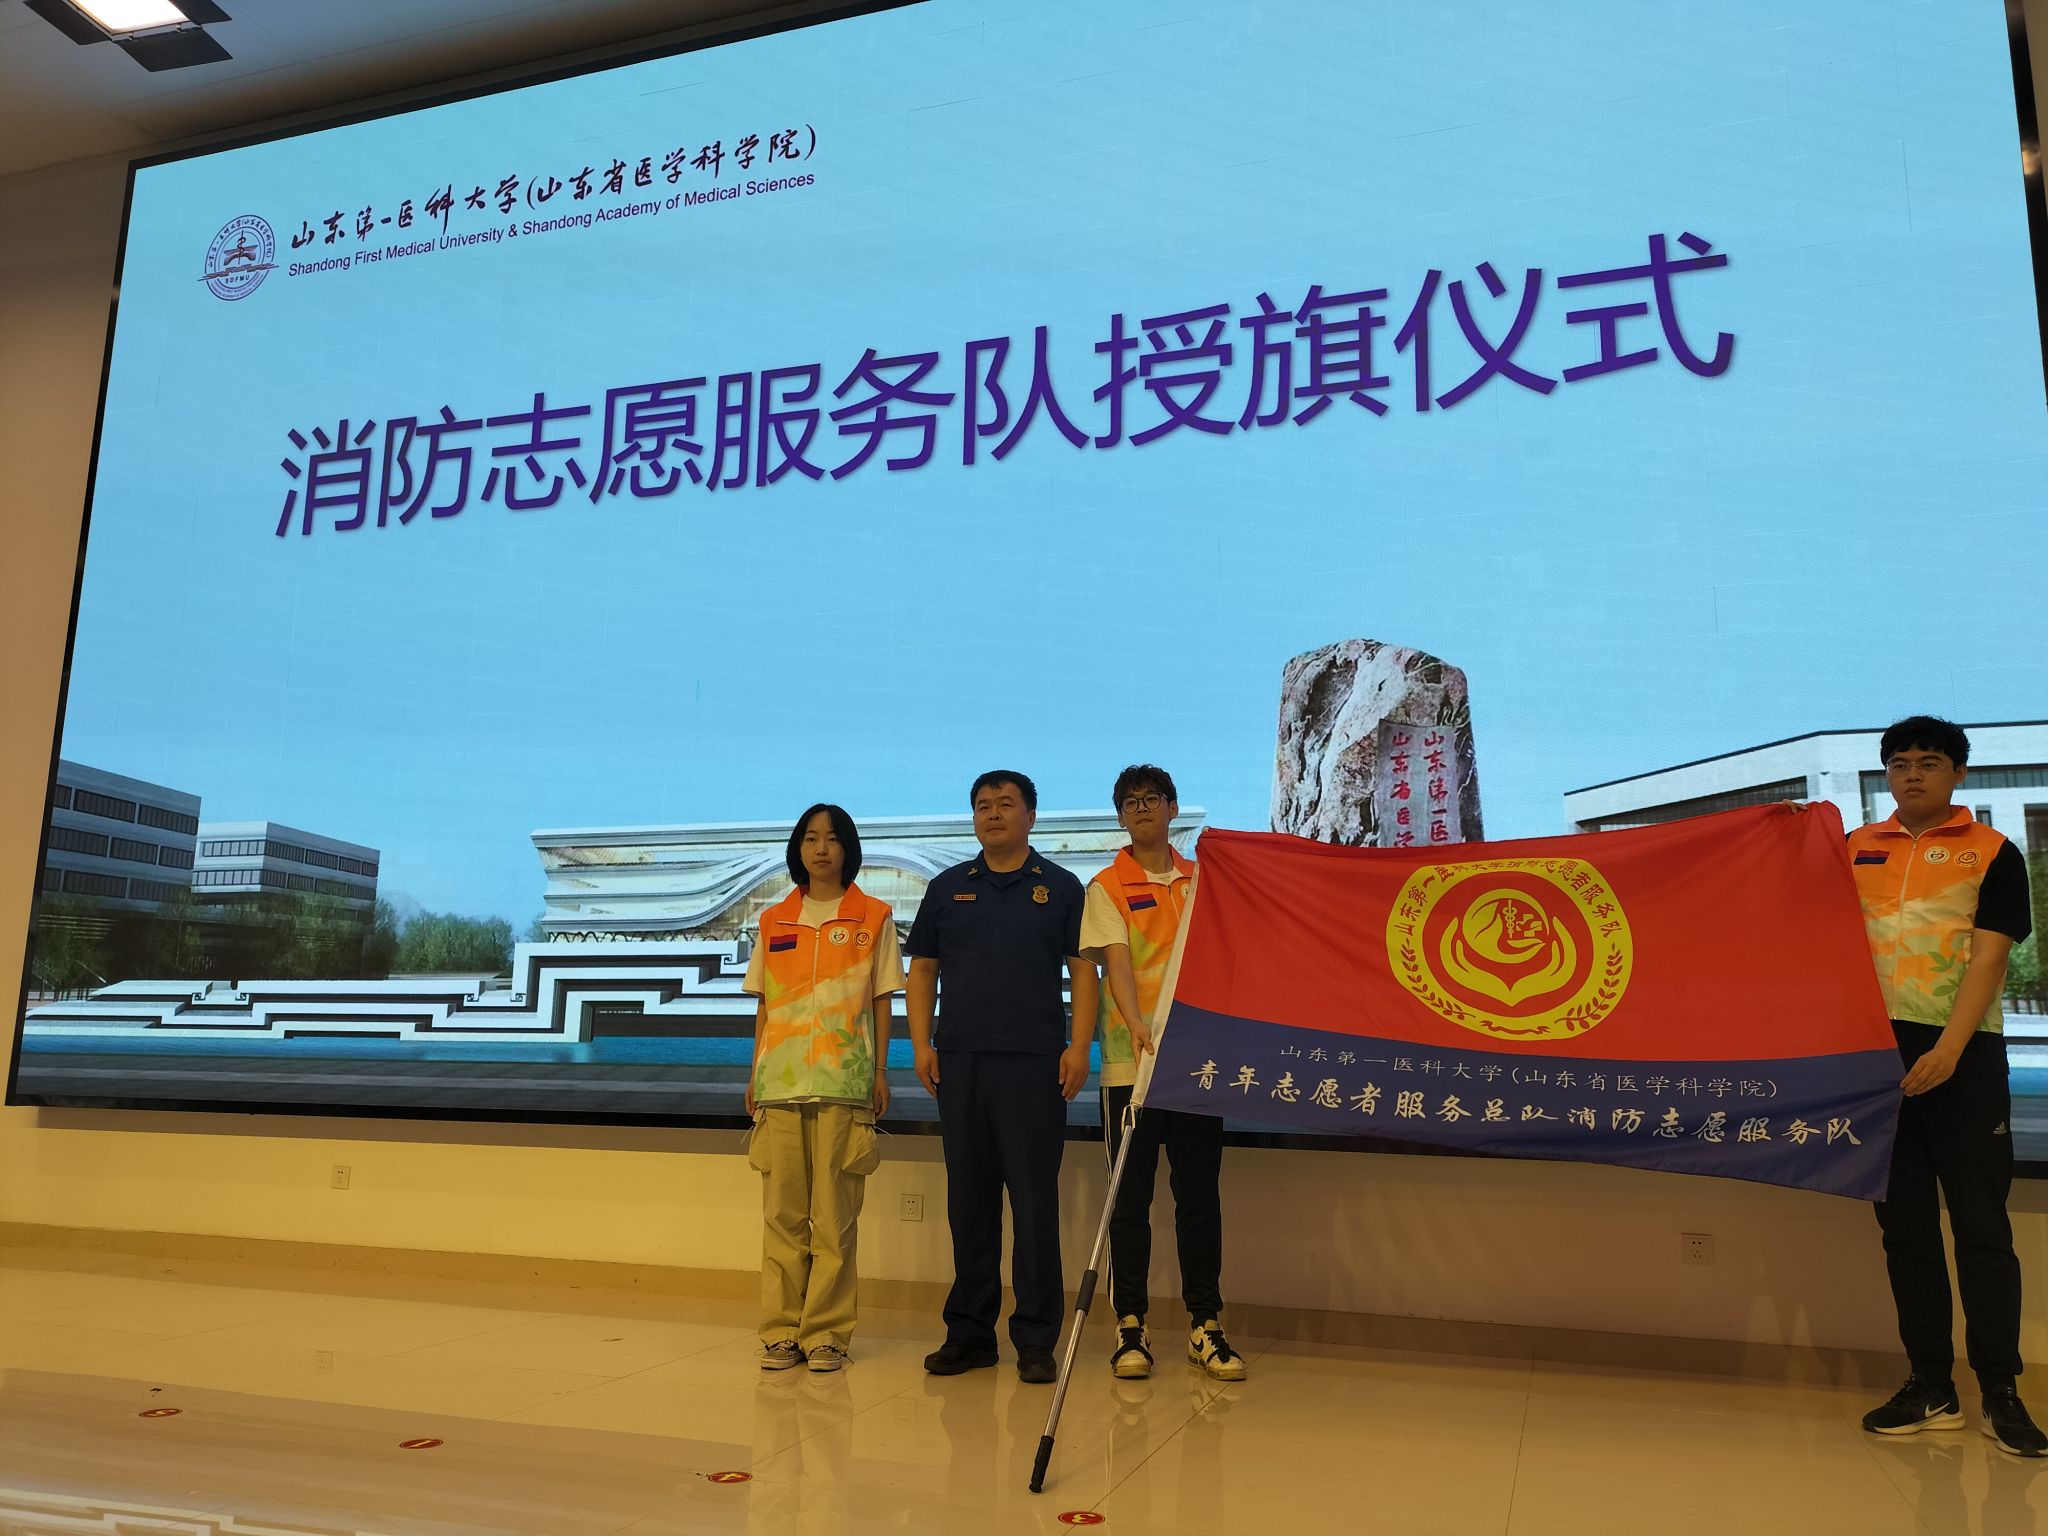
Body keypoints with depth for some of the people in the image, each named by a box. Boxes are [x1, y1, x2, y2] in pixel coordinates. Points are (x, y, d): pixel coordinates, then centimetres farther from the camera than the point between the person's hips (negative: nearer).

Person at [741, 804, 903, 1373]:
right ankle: (781, 1331, 12)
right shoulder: (775, 921, 14)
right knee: (782, 1212, 4)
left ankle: (826, 1332, 7)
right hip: (780, 1082, 3)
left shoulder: (873, 918, 6)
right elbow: (764, 1004, 16)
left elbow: (881, 1001, 6)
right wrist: (755, 1073, 10)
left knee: (835, 1215, -1)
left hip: (844, 1084, -2)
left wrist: (880, 1072, -1)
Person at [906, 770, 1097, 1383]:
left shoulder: (1060, 888, 6)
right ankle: (969, 1332, 19)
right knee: (969, 1201, 9)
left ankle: (1035, 1339, 7)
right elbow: (922, 970, 14)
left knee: (1035, 1200, -3)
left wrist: (1079, 1046, -8)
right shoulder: (947, 888, 13)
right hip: (959, 1062, 3)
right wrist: (921, 1044, 2)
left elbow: (1083, 969, 3)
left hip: (1035, 1063, -3)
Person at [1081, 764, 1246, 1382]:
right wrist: (1137, 1025, -27)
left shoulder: (1202, 881, 12)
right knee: (1132, 1198, 3)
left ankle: (1205, 1324, 16)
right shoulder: (1107, 887, 1)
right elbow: (1115, 962, -11)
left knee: (1200, 1194, 7)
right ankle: (1130, 1326, 12)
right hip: (1131, 1059, -3)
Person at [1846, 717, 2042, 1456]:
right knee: (1904, 1223, 8)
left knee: (1979, 1222, 0)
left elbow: (1987, 956, -8)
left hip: (1961, 1053, -3)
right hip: (1876, 1047, 3)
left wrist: (1949, 1048, -19)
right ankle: (1931, 1386, 16)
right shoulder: (1857, 848, 11)